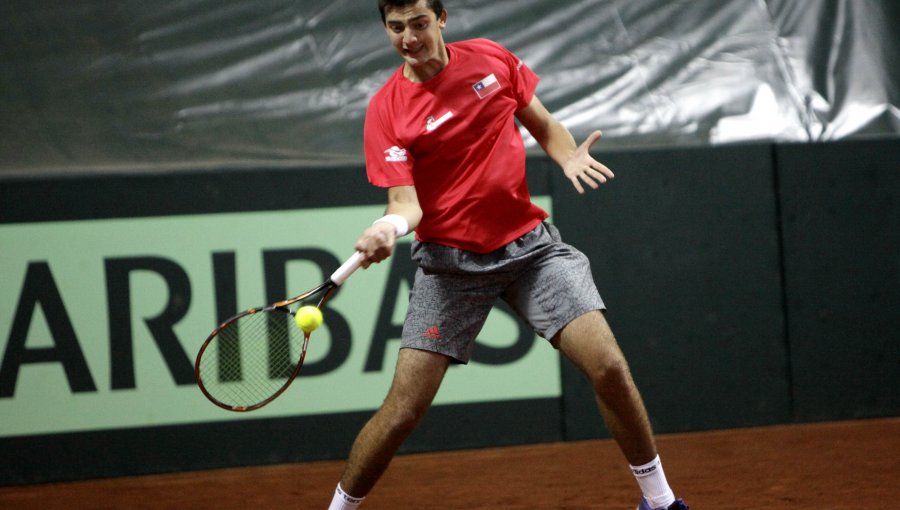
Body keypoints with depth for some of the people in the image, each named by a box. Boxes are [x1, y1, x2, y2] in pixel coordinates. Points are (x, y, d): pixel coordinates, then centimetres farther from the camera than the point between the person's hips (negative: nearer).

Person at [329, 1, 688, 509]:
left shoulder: (492, 58, 0)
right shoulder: (387, 110, -9)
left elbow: (544, 125, 13)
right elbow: (406, 201, -16)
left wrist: (569, 158, -8)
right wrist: (390, 227, -38)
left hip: (529, 243, 2)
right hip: (450, 260, -2)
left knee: (610, 368, -9)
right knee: (402, 409, -10)